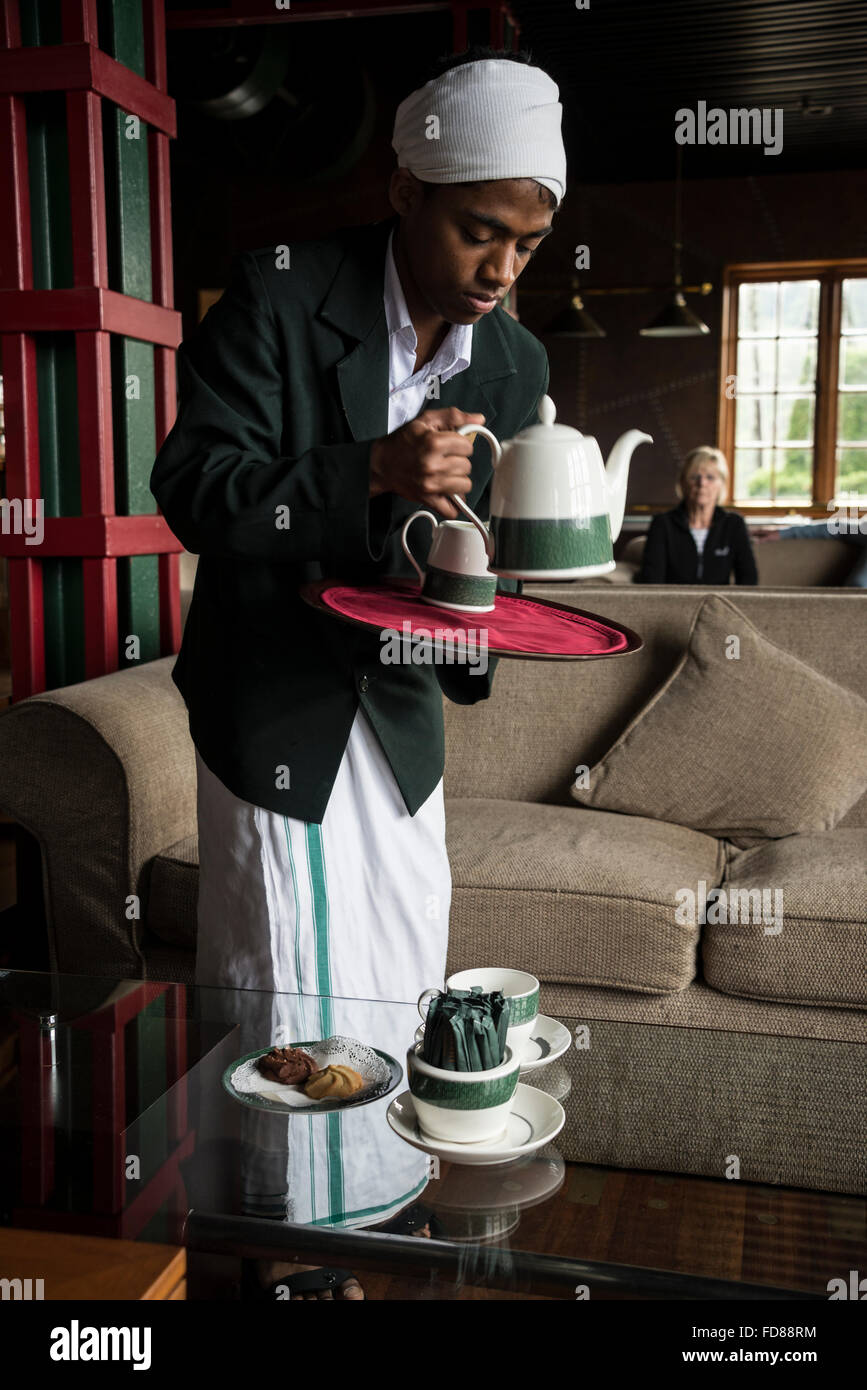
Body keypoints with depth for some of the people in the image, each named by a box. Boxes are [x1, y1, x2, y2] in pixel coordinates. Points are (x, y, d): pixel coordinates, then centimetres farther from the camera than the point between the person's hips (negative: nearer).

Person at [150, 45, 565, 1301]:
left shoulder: (517, 364, 0)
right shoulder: (278, 296, -13)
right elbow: (193, 490, -19)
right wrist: (374, 469, -33)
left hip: (398, 716, 5)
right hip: (275, 714, -4)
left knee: (400, 994, 13)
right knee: (285, 1003, 4)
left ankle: (368, 1228, 37)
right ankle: (280, 1253, 28)